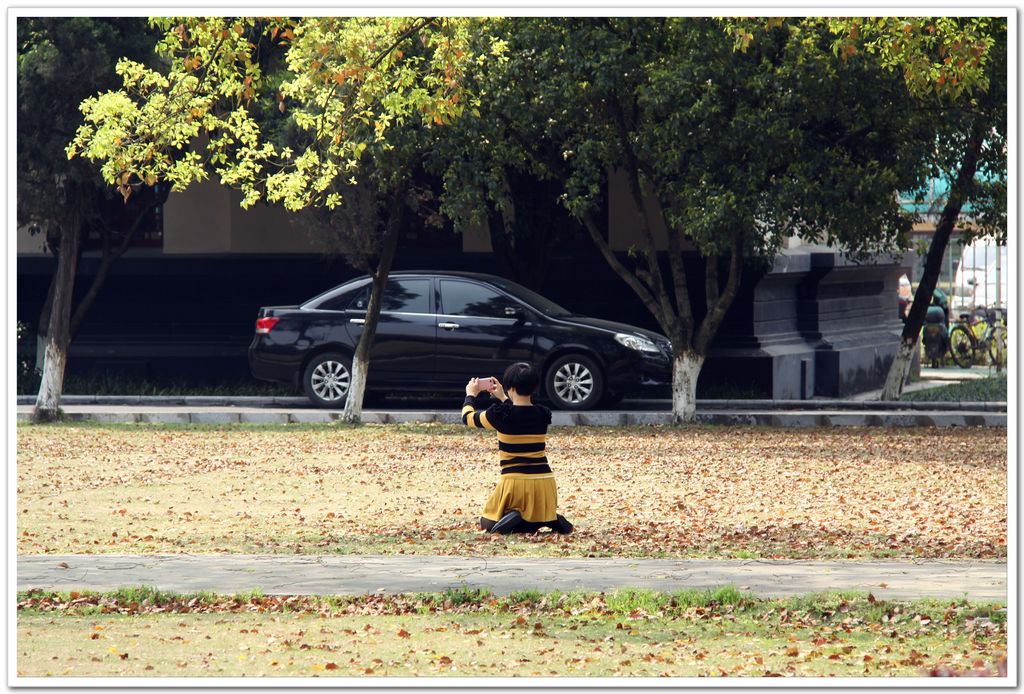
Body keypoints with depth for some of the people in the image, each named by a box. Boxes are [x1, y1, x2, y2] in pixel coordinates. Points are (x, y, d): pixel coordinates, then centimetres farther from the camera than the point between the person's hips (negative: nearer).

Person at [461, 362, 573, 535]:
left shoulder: (501, 414, -9)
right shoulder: (543, 415, 4)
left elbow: (468, 417, 10)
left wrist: (471, 395, 28)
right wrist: (503, 398, 37)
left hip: (515, 481, -4)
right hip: (545, 481, 4)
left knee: (487, 524, 17)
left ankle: (511, 518, -16)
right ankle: (550, 520, -5)